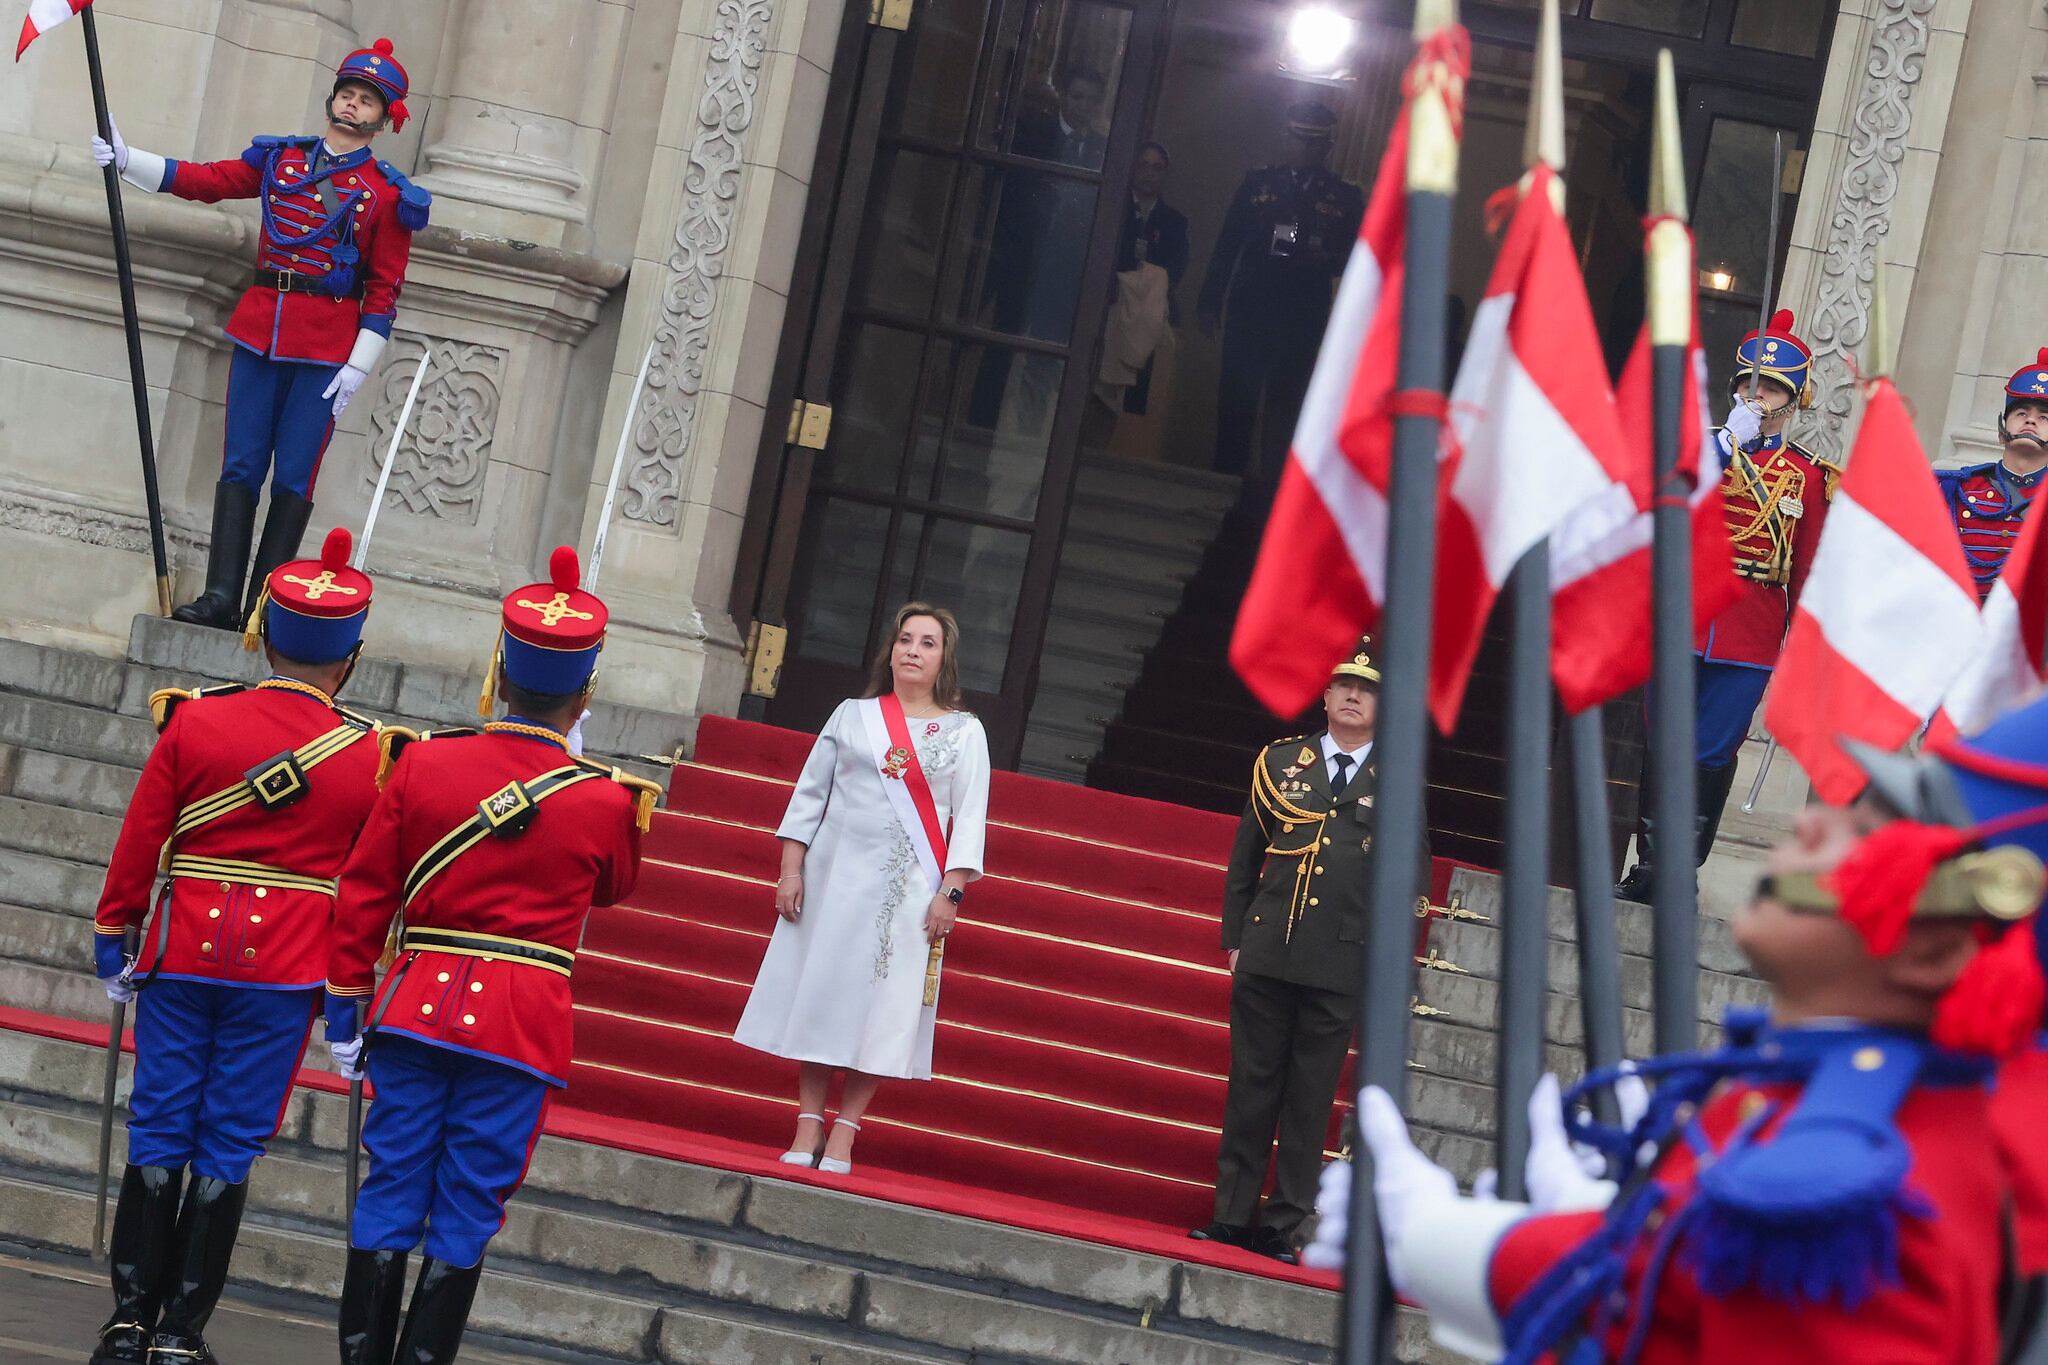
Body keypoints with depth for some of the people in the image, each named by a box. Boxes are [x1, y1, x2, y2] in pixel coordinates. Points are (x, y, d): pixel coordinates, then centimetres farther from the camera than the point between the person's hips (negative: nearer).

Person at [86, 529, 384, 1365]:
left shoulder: (194, 721, -4)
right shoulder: (368, 756, -4)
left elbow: (140, 840, 0)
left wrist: (113, 937, 11)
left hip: (183, 960, 1)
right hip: (284, 979, -1)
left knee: (160, 1132, 9)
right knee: (229, 1149, 4)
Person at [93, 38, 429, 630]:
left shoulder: (388, 194, 0)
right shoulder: (279, 159, 11)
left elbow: (386, 288, -2)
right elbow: (204, 180, 8)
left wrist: (359, 364, -8)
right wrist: (127, 159, -4)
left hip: (326, 348, -3)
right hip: (260, 331, 3)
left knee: (293, 477, -3)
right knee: (240, 466, -1)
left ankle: (264, 606, 0)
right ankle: (221, 597, -3)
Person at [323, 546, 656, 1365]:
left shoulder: (422, 763, -2)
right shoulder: (603, 799, -6)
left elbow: (363, 896, 2)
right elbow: (614, 887, 16)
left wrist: (344, 1006, 11)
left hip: (417, 1005, 2)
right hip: (522, 1024, -2)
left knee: (390, 1197, 8)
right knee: (467, 1216, 4)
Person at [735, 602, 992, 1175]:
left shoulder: (964, 732, 5)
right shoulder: (852, 716, 8)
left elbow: (970, 817, 0)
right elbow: (809, 795, 8)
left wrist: (951, 891, -9)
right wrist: (791, 870, 0)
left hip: (909, 890, -1)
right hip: (836, 874, 2)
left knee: (881, 1004, -4)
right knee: (818, 991, 0)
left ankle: (843, 1135, 0)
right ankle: (808, 1129, 6)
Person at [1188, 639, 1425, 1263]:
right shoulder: (1280, 760, 10)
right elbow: (1244, 858, 13)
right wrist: (1234, 938, 8)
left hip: (1342, 966, -1)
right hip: (1267, 954, 1)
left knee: (1310, 1100, 2)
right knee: (1250, 1088, 5)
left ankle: (1283, 1226, 7)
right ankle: (1232, 1215, 10)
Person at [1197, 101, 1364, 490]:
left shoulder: (1346, 198, 8)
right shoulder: (1258, 182, 9)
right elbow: (1227, 246, 7)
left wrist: (1325, 257, -15)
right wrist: (1209, 302, 2)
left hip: (1302, 322, -1)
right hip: (1249, 312, 1)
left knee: (1285, 407, -1)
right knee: (1236, 400, -1)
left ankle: (1272, 484, 2)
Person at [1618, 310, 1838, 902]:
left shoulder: (1809, 476, 8)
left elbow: (1809, 573, 9)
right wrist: (1728, 440, -18)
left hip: (1752, 638, -1)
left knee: (1713, 754, -1)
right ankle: (1649, 865, 13)